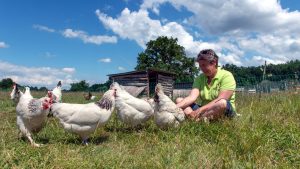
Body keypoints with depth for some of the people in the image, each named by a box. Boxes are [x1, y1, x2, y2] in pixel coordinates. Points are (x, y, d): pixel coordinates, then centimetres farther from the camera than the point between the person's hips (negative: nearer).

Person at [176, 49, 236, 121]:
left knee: (222, 103, -37)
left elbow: (221, 100, -23)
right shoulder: (199, 78, 4)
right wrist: (175, 107, -29)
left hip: (225, 111, -5)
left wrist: (200, 110, -33)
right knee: (179, 100, -9)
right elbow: (192, 97, -11)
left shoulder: (226, 76, -10)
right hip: (204, 110, 5)